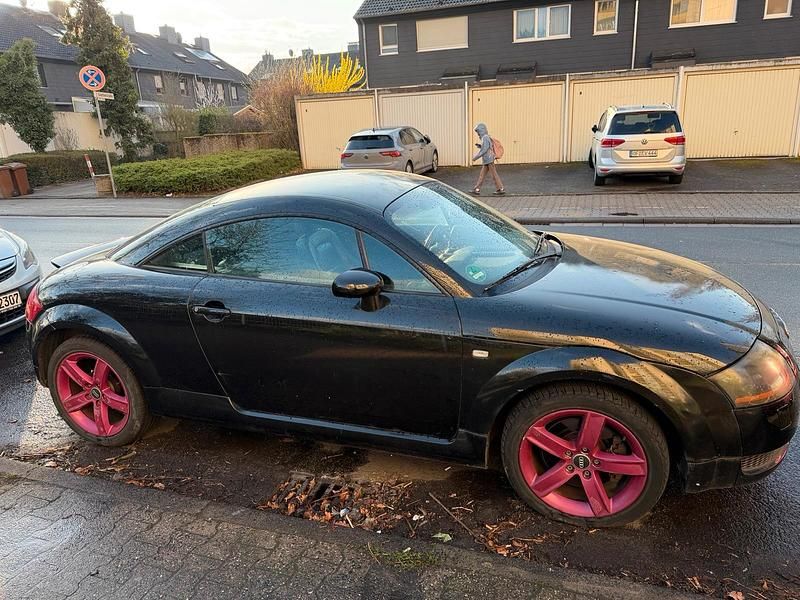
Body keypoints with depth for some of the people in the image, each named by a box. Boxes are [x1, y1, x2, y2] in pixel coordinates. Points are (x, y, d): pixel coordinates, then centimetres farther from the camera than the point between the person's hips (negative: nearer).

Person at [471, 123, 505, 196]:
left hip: (489, 160, -10)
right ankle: (477, 190, 10)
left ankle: (501, 189, 0)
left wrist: (476, 157, -16)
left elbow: (484, 150, -20)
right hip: (487, 160, 10)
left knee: (494, 175, -5)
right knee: (482, 175, 9)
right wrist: (480, 146, 12)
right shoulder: (485, 138, 15)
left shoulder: (485, 138, -14)